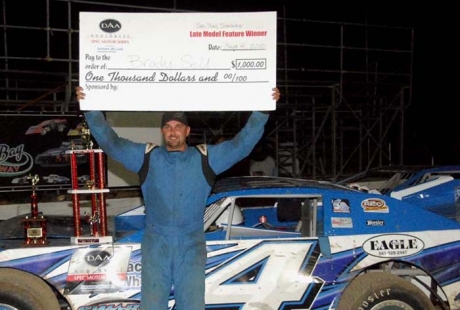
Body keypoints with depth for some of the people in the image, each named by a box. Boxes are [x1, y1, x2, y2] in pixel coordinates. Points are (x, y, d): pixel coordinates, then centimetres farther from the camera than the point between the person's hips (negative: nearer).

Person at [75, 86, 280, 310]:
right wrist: (92, 110, -8)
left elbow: (242, 143, 0)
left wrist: (262, 111, -9)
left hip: (192, 247, 0)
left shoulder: (206, 158, 5)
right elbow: (110, 142, 2)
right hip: (156, 245, 0)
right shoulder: (147, 157, 6)